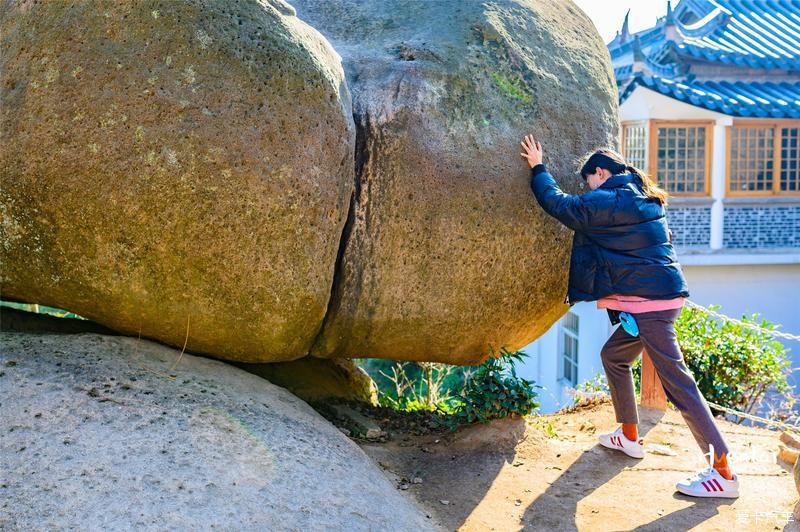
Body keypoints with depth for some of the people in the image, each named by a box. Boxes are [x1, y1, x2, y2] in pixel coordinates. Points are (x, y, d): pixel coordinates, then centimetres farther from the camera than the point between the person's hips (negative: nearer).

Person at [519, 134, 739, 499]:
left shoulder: (608, 202, -12)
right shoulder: (639, 198, 16)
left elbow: (557, 204, -3)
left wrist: (538, 168, 11)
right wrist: (610, 292, 26)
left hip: (649, 302, -10)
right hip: (662, 295, 10)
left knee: (676, 380, -10)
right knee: (613, 355, 22)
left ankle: (723, 473, -8)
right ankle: (629, 437, 32)